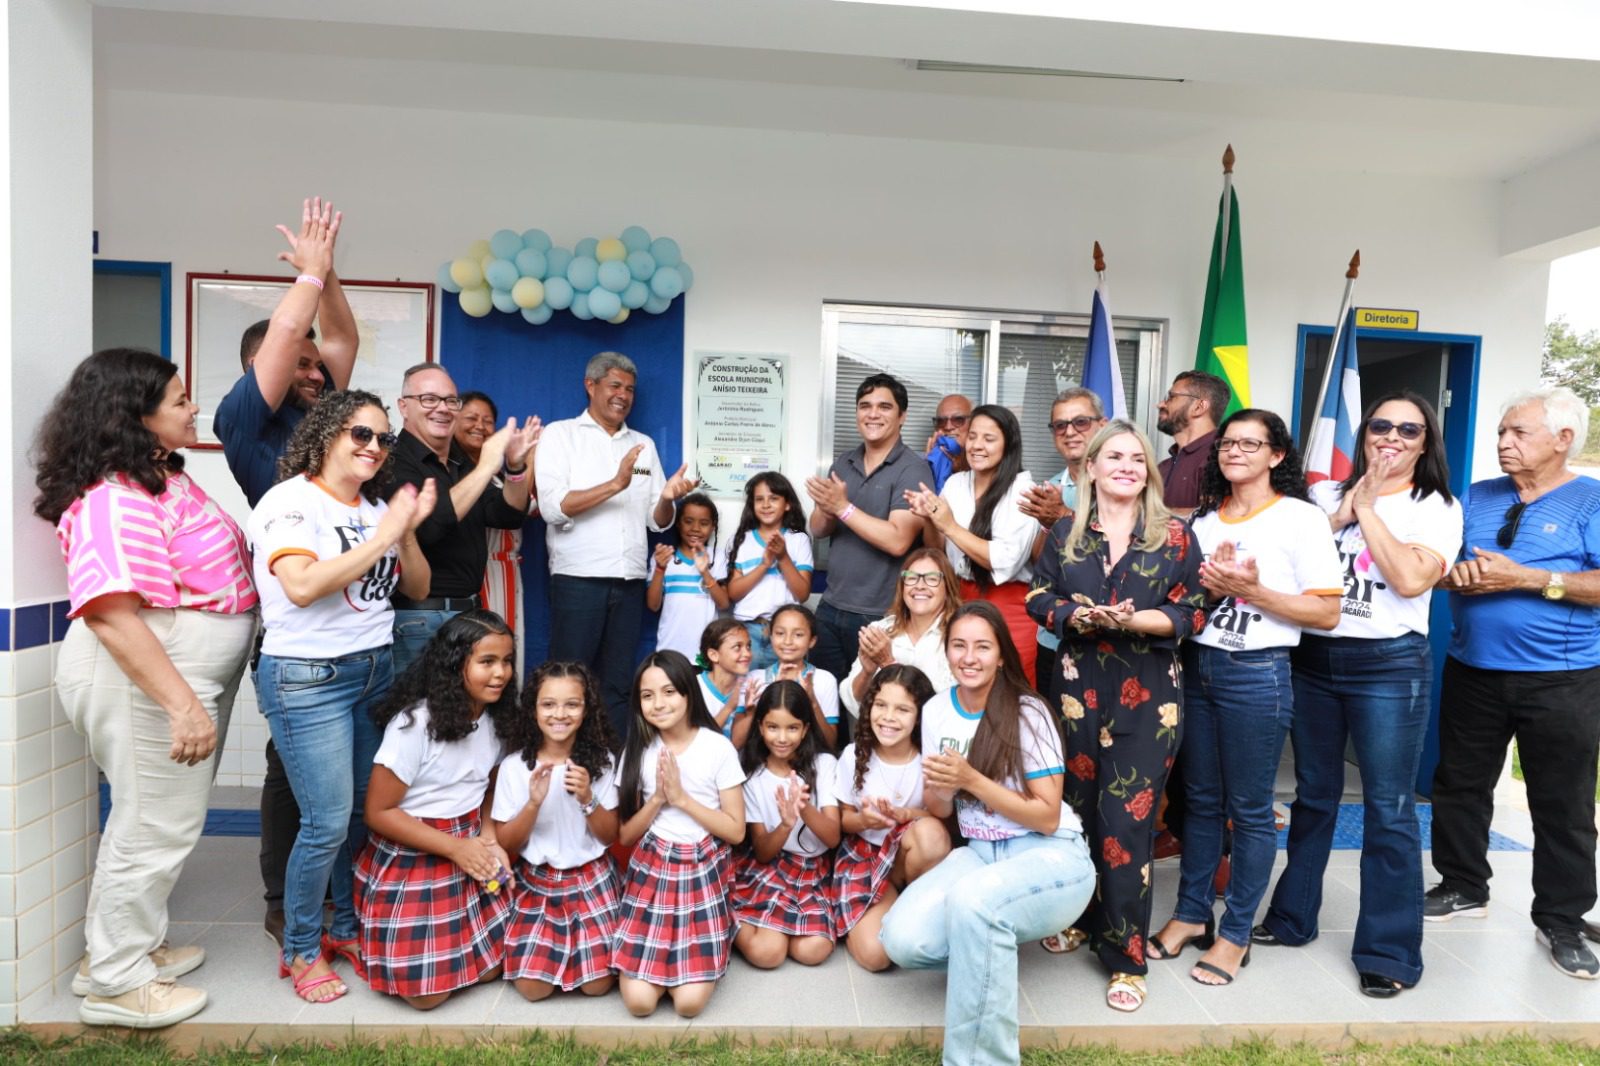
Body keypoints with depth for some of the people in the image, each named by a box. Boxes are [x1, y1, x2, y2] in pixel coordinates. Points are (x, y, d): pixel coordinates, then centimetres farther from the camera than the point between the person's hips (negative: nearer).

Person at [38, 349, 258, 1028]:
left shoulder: (163, 477, 10)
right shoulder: (113, 499, -21)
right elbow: (109, 610, -31)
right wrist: (180, 702, -34)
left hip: (189, 671, 10)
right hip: (148, 676, -10)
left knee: (148, 817, 21)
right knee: (157, 825, 2)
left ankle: (126, 945, 38)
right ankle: (117, 982, 20)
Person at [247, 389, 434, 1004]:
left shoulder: (377, 509, 10)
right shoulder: (290, 500, -8)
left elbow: (416, 588, 9)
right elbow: (302, 586, -24)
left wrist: (408, 532, -7)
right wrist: (382, 537, -19)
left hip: (375, 672, 6)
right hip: (308, 679, -6)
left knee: (369, 811, 8)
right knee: (328, 824, -5)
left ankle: (347, 929, 29)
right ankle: (301, 950, 17)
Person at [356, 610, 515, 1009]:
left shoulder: (497, 717, -3)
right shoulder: (414, 723, -22)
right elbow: (378, 812, -16)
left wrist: (489, 840, -8)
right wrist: (456, 848, -19)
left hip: (470, 849, 5)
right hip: (409, 861, -5)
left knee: (490, 968, 5)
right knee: (426, 992, -3)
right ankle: (369, 942, 25)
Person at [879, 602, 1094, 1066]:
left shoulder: (1027, 713, -13)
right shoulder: (935, 711, 2)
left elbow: (1048, 818, -12)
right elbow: (939, 811, 9)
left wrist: (971, 779, -23)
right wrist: (941, 787, -15)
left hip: (1051, 858, -5)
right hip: (978, 853, 5)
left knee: (971, 899, -37)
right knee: (903, 940, -21)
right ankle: (986, 950, 13)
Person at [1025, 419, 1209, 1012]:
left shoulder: (1174, 535, 1)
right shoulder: (1066, 533, 7)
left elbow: (1192, 613, -3)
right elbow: (1039, 598, 7)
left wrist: (1132, 620, -18)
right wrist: (1076, 616, -13)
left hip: (1146, 694, -2)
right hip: (1078, 686, 3)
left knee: (1126, 820, -3)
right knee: (1078, 806, 12)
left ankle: (1126, 958, 9)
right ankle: (1080, 917, 34)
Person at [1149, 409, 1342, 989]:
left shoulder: (1301, 518, -4)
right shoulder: (1204, 518, 12)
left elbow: (1327, 613, -9)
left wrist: (1251, 591, -17)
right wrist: (1206, 585, -6)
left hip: (1256, 674, -5)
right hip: (1196, 664, 5)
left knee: (1249, 809, 6)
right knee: (1200, 799, 14)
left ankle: (1235, 933, 19)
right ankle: (1192, 913, 28)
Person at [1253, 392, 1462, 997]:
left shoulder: (1437, 508, 0)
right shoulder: (1325, 495, 9)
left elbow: (1411, 579, -17)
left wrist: (1367, 510, -11)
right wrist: (1339, 513, -9)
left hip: (1389, 664, -3)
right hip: (1312, 658, 4)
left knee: (1388, 809, 1)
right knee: (1313, 794, 15)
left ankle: (1389, 951, 15)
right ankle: (1292, 916, 30)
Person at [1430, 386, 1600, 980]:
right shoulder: (1475, 499, 9)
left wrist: (1523, 578, -22)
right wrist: (1456, 575, -12)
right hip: (1472, 672, 5)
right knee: (1459, 786, 14)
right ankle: (1463, 889, 31)